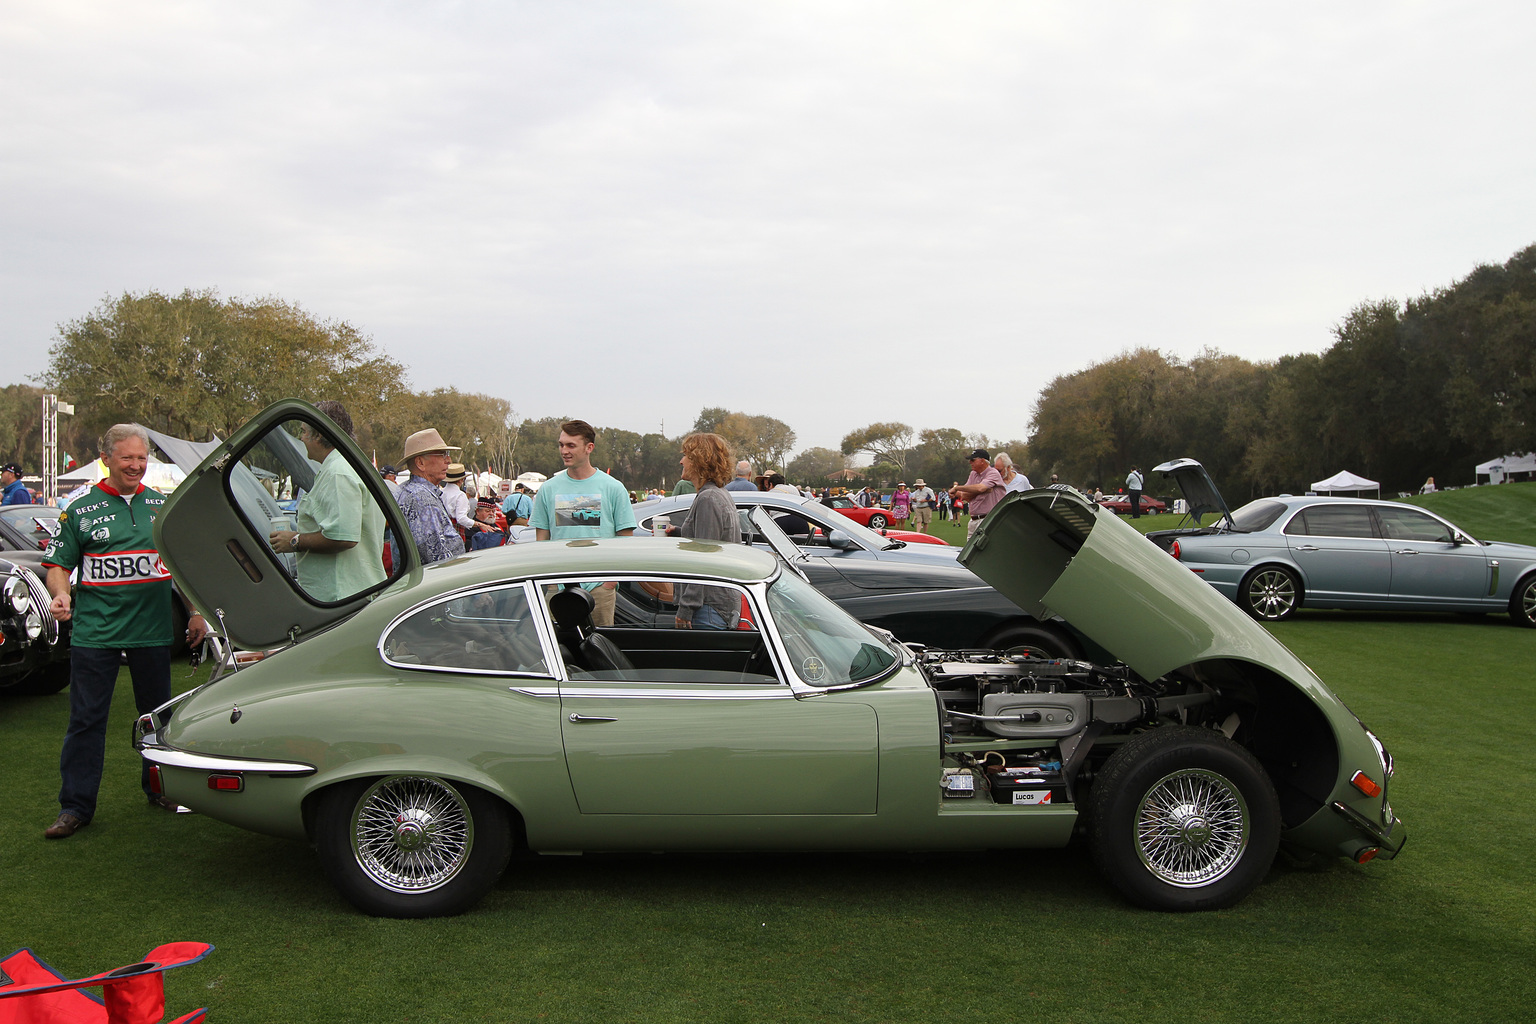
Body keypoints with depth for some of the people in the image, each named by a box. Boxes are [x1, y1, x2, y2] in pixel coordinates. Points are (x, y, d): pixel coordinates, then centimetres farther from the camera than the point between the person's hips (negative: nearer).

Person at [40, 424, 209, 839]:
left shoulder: (164, 506, 9)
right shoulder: (81, 509, 2)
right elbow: (57, 564, 2)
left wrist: (196, 614, 9)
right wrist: (61, 595, -19)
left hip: (153, 631, 2)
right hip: (94, 632, -2)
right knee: (86, 720, 0)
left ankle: (159, 788, 28)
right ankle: (75, 806, 9)